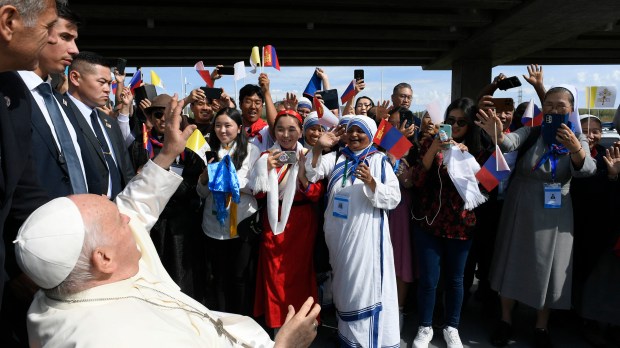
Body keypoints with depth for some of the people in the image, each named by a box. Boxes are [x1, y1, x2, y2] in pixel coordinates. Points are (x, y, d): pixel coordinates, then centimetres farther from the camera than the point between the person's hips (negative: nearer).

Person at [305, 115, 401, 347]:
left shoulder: (379, 161, 0)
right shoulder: (336, 158, 10)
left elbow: (394, 198, -8)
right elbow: (312, 174, -2)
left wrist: (370, 182, -23)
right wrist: (319, 147, -13)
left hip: (366, 236, -4)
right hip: (337, 234, 4)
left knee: (366, 286, 0)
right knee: (344, 285, 18)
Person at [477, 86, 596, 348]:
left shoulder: (577, 138, 0)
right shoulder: (531, 131, -4)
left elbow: (586, 170, -19)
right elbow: (511, 141, -27)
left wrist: (576, 149, -41)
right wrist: (498, 136, -51)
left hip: (555, 213, 1)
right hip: (521, 208, -1)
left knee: (548, 267, 9)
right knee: (512, 262, 7)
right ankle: (506, 320, 26)